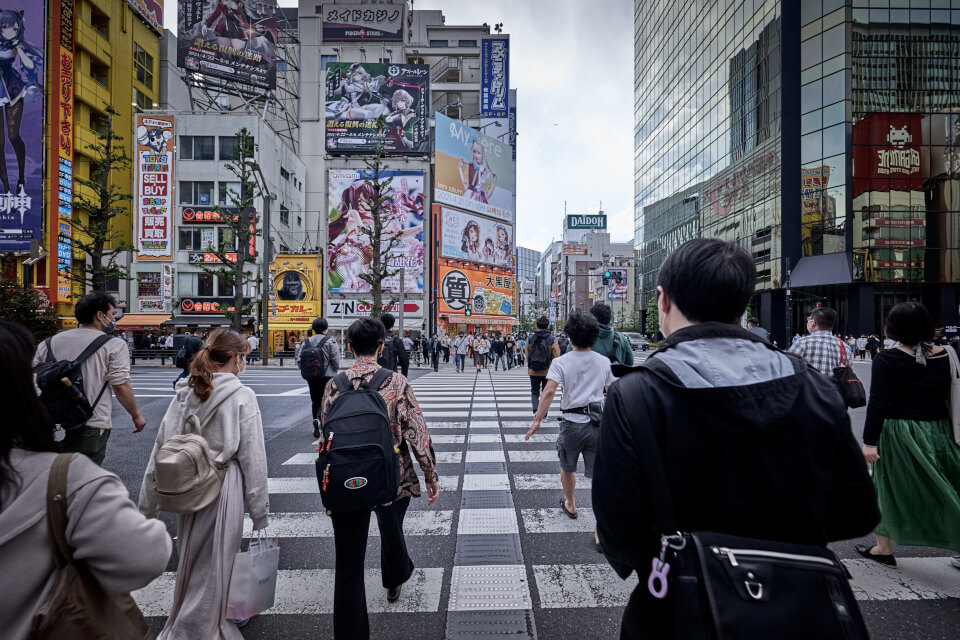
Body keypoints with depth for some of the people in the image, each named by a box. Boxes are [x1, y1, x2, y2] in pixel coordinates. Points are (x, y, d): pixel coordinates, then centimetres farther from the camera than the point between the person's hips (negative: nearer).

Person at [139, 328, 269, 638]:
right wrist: (260, 513, -5)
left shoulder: (184, 393, 2)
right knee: (212, 569, 10)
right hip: (222, 492, -7)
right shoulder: (241, 397, -14)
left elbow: (160, 449, 5)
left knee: (193, 562, 25)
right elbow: (253, 459, -13)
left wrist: (148, 505, 15)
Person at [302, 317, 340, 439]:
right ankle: (319, 419, -16)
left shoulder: (307, 342, 5)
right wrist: (335, 370, 8)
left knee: (315, 400, 15)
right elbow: (336, 360, -11)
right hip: (327, 376, -4)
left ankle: (316, 418, 10)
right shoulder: (330, 342, -9)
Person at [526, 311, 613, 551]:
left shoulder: (561, 362, -8)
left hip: (572, 423, -2)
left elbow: (549, 391, -20)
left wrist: (538, 419, -17)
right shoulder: (604, 362, 3)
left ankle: (570, 505, 47)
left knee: (567, 468, 23)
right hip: (598, 423, 2)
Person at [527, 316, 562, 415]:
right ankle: (544, 414, 20)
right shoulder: (553, 340, -10)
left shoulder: (530, 339, -4)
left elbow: (527, 356, 0)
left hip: (533, 371, 1)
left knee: (534, 391, 14)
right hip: (548, 372, -1)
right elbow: (557, 358, -10)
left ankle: (535, 409, -9)